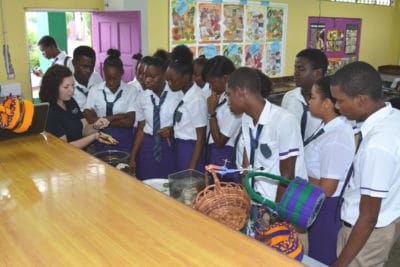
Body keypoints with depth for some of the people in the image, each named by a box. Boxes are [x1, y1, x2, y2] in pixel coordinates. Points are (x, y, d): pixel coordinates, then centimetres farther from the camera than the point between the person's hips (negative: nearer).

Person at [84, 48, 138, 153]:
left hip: (124, 139, -2)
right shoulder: (94, 90, 2)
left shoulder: (130, 91, -5)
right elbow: (88, 117, -6)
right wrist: (115, 117, -13)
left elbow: (129, 121, -11)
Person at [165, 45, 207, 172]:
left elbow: (200, 138, -17)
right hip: (180, 148, 8)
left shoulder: (197, 99, -20)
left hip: (191, 150, -8)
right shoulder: (183, 94, 4)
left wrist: (192, 168, -16)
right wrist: (171, 129, 0)